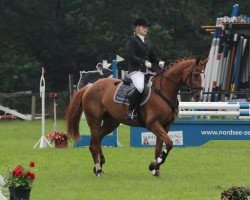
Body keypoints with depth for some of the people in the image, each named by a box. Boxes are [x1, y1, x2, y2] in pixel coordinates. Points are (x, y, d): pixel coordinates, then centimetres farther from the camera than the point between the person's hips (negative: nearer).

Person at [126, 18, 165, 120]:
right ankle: (131, 111, -29)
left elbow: (153, 56, 24)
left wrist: (159, 62, 1)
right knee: (140, 87, -34)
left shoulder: (148, 42, 23)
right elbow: (131, 56, -12)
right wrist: (144, 62, -24)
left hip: (147, 70, 8)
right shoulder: (132, 40, 0)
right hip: (135, 70, -8)